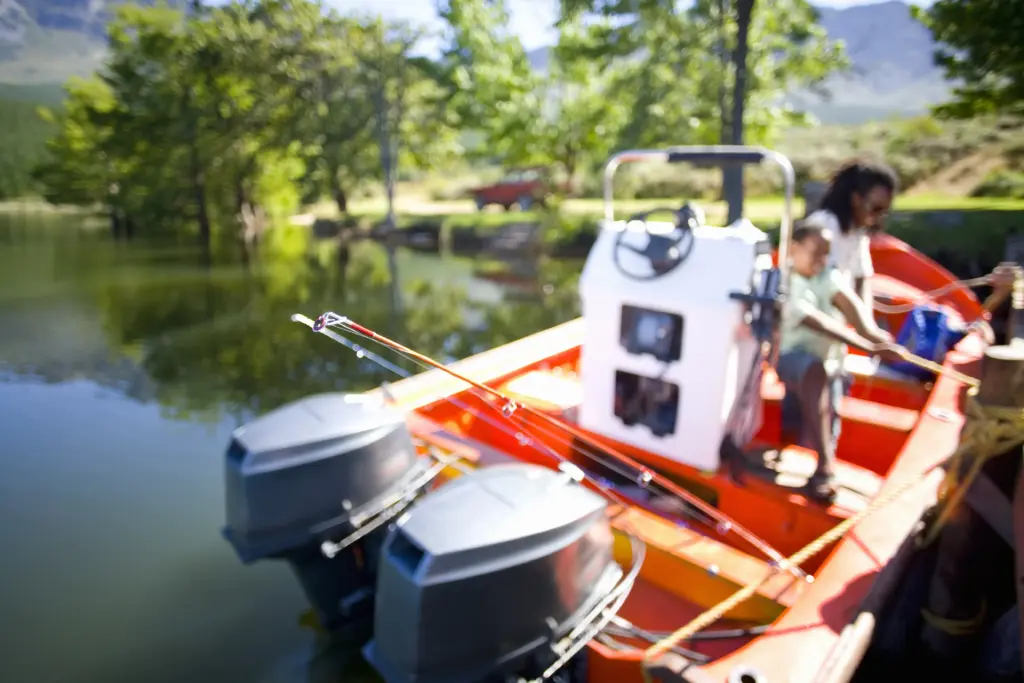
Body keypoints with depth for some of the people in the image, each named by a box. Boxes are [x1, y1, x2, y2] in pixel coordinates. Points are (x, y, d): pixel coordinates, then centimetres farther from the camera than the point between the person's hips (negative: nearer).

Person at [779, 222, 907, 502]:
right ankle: (825, 467, -44)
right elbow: (820, 324, -28)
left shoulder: (829, 277, 0)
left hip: (830, 365, 6)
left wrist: (871, 332, -43)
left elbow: (851, 304, -21)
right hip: (791, 358, -6)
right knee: (815, 370, -40)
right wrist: (869, 347, -37)